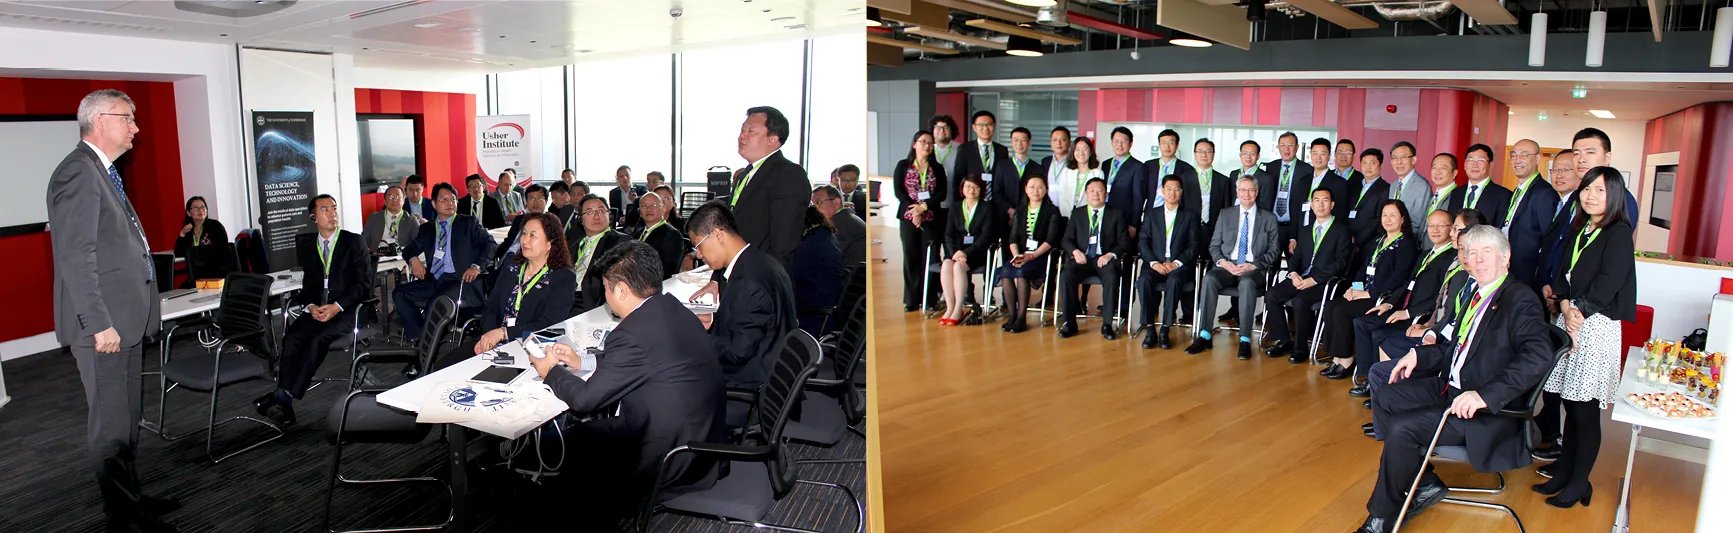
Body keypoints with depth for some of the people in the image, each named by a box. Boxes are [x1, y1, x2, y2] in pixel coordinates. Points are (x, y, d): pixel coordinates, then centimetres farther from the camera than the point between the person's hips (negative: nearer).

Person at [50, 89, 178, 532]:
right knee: (111, 426, -1)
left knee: (126, 420, 18)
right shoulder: (78, 172, -15)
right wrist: (100, 324, -22)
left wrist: (147, 301, 19)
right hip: (105, 326, -10)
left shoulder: (102, 172, 16)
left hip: (127, 319, 10)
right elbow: (75, 257, -21)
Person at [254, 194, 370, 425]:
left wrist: (337, 306, -15)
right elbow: (307, 284, 14)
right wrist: (310, 306, -9)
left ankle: (282, 396, -29)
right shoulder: (307, 246, 16)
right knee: (291, 337, -26)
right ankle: (285, 405, -30)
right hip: (316, 310, 4)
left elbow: (364, 282, -3)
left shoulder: (354, 242, 4)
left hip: (345, 310, -3)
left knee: (319, 338, -32)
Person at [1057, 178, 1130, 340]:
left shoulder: (1116, 215, 13)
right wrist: (1075, 251, -10)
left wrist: (1110, 255, -13)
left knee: (1112, 277, -34)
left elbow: (1125, 243, 6)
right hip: (1082, 258, 1)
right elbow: (1067, 239, 13)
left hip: (1105, 259, -1)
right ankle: (1068, 322, -20)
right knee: (1066, 275, -29)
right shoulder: (1077, 213, 18)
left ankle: (1107, 324, -25)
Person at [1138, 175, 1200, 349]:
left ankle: (1165, 330, -30)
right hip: (1156, 264, 1)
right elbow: (1143, 242, 6)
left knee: (1173, 280, -36)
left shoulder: (1190, 216, 13)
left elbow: (1193, 246, 3)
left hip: (1180, 265, -1)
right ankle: (1149, 329, -25)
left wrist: (1176, 263, -13)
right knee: (1144, 280, -32)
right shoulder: (1151, 214, 15)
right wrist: (1154, 263, -11)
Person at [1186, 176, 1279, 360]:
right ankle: (1204, 336, -32)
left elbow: (1273, 251, 5)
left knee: (1247, 283, -38)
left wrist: (1253, 265, -13)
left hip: (1254, 268, -2)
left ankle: (1245, 340, -35)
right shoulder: (1225, 214, 15)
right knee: (1209, 279, -32)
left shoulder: (1269, 218, 10)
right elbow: (1214, 245, 12)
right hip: (1227, 265, 2)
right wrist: (1222, 262, -10)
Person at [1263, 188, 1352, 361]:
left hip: (1325, 282, -6)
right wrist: (1293, 274, -7)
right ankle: (1283, 341, -7)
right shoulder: (1306, 231, 21)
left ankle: (1300, 347, -17)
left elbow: (1340, 263, -9)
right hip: (1301, 278, 6)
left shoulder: (1342, 231, 1)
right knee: (1271, 295, -18)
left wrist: (1314, 279, -19)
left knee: (1300, 301, -33)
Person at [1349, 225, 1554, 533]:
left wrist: (1485, 394, -35)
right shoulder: (1479, 296, 13)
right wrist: (1418, 355, 8)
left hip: (1486, 410, -9)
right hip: (1449, 388, 9)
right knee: (1383, 401, 1)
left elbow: (1539, 357, -27)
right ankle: (1426, 485, 10)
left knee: (1402, 428, -23)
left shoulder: (1520, 299, -14)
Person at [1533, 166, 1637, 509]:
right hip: (1568, 324, 6)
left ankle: (1579, 483, 10)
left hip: (1597, 327, -6)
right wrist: (1566, 309, -7)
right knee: (1571, 405, 11)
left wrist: (1579, 313, -13)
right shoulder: (1578, 232, 15)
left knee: (1585, 410, -1)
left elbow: (1607, 284, -15)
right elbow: (1561, 275, 9)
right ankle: (1564, 471, 21)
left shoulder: (1619, 233, -6)